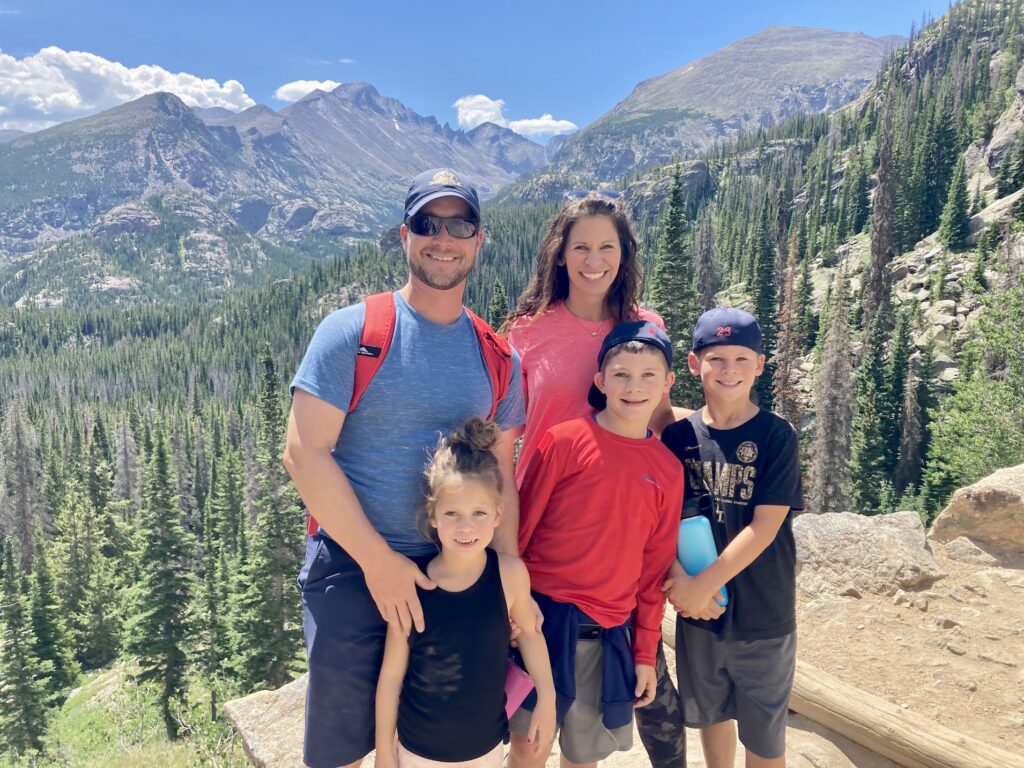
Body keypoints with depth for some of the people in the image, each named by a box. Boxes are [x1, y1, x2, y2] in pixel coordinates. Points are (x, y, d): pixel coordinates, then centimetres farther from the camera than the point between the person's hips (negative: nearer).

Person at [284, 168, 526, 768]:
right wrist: (379, 561, -16)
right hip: (352, 570, -3)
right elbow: (305, 453, -14)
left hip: (457, 574, 4)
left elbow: (500, 471, 8)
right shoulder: (353, 332, -9)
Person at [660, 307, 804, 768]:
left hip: (763, 613, -2)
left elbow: (764, 527, -16)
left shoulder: (776, 436, -11)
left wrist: (703, 584, -19)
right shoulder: (679, 435, -3)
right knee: (710, 713, 21)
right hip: (699, 608, 3)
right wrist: (679, 581, -16)